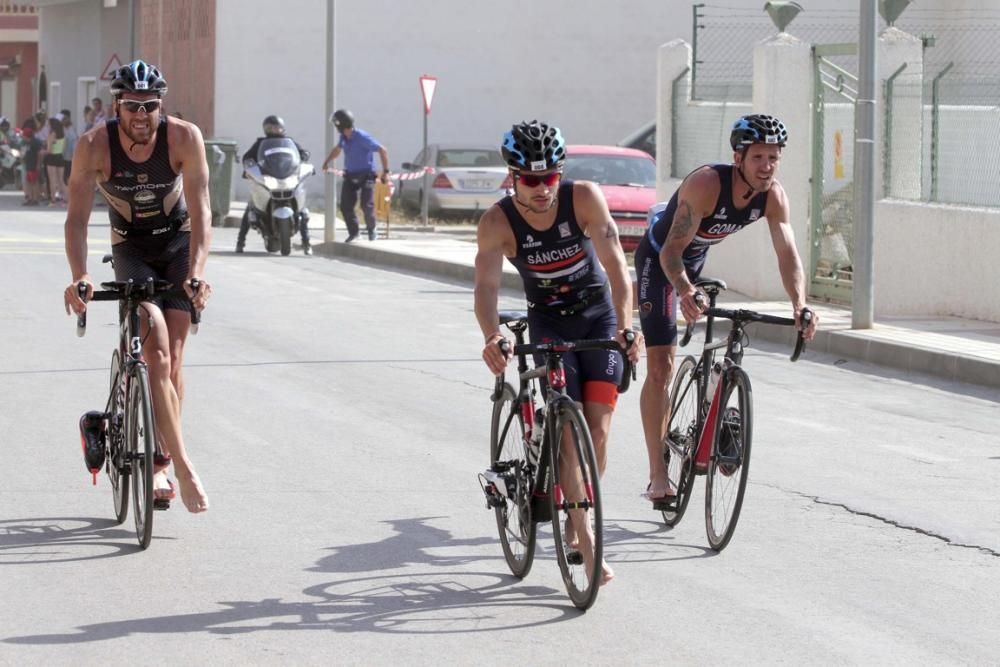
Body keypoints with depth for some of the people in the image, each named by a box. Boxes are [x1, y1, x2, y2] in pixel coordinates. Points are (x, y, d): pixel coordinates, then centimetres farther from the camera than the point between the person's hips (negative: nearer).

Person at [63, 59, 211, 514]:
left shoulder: (184, 138, -24)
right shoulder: (95, 145, -23)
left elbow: (200, 212, -26)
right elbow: (77, 218, -24)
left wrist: (196, 274, -38)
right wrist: (79, 278, -38)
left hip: (179, 244, 1)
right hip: (131, 250, -1)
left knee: (172, 355, -5)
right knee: (157, 352, -18)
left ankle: (160, 463, 9)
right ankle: (183, 467, -19)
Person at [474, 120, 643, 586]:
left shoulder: (584, 198, -20)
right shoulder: (497, 223, -20)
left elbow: (614, 263, -26)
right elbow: (486, 284, -29)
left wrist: (624, 326, -40)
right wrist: (492, 338, -48)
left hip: (599, 318, 1)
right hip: (549, 323, -1)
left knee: (597, 429, -8)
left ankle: (578, 519, 13)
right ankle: (586, 541, -13)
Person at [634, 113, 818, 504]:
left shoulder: (773, 196, -20)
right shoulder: (705, 184, -37)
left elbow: (787, 253, -26)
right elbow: (671, 250, -39)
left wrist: (800, 306, -43)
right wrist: (685, 291, -58)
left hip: (698, 260, 7)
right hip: (659, 258, -7)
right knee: (660, 366, -14)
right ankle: (658, 476, -15)